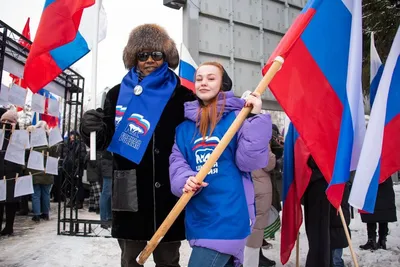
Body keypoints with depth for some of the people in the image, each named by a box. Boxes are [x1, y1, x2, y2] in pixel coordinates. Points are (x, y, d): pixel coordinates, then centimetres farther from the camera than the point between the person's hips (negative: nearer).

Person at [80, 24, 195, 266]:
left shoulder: (182, 96, 2)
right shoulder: (118, 94, 8)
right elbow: (105, 141, 9)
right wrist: (92, 129, -13)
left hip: (168, 191, -1)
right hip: (130, 192, 2)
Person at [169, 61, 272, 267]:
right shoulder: (186, 124, 10)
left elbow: (249, 161, -13)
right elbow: (176, 161, 4)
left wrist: (256, 119, -19)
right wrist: (185, 180, -17)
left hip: (228, 213, -5)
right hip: (197, 214, 5)